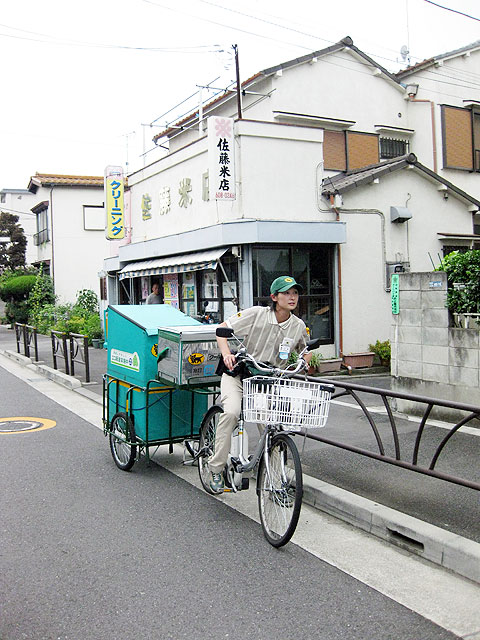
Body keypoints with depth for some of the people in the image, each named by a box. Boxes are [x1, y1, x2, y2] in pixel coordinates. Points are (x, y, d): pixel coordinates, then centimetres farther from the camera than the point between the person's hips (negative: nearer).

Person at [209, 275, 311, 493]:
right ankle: (216, 467, -15)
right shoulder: (256, 314, -13)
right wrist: (226, 354, -26)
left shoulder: (299, 326, 0)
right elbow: (222, 329, -10)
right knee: (231, 412, -29)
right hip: (238, 374, -3)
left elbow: (307, 349, 20)